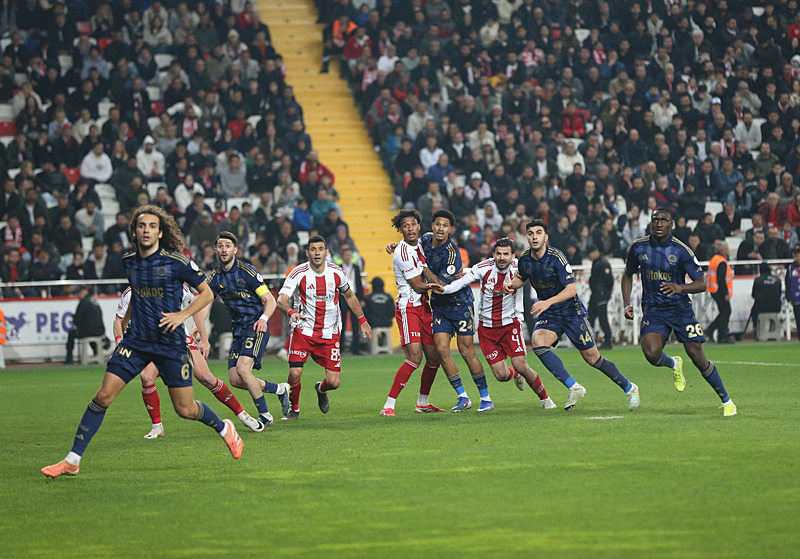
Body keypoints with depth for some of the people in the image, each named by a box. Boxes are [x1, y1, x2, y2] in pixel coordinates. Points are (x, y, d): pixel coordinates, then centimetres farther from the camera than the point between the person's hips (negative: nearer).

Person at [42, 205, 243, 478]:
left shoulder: (175, 261, -10)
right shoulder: (129, 261, 5)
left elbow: (207, 293, -1)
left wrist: (183, 314, -13)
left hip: (171, 343, -3)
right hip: (136, 341, 3)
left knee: (185, 409, 0)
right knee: (103, 395, -9)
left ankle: (223, 428, 33)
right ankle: (72, 460, -5)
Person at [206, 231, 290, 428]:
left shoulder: (247, 271, -9)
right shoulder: (216, 277, 7)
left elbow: (270, 301, -8)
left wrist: (263, 318, -27)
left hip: (256, 326, -7)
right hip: (239, 329, 7)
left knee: (242, 369, -24)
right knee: (235, 379, -3)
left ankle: (265, 415, -9)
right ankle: (280, 389, 18)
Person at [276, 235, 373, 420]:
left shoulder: (336, 273, -3)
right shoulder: (299, 273, -11)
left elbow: (349, 296, 16)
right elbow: (281, 300, -21)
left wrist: (362, 321, 15)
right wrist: (291, 312, -42)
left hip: (330, 333, 2)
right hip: (303, 330, -2)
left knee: (334, 382, -6)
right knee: (295, 373, -18)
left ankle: (321, 389, 33)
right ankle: (294, 408, 12)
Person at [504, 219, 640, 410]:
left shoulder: (556, 257, -21)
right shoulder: (525, 259, -4)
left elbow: (571, 289, -23)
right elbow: (521, 278, 19)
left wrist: (548, 302, -36)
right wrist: (511, 284, -4)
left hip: (572, 312, -4)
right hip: (548, 316, 5)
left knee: (592, 358, -1)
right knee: (538, 342, -26)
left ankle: (629, 388, 23)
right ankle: (574, 388, -19)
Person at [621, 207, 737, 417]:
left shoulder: (681, 250, -11)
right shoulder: (638, 247, -1)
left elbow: (701, 283, -11)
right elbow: (628, 274, 17)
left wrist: (680, 287, -31)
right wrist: (627, 304, 5)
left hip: (680, 308, -2)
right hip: (653, 310, 2)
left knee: (698, 357, -7)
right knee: (651, 353, -23)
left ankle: (726, 401, 10)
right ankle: (674, 365, 14)